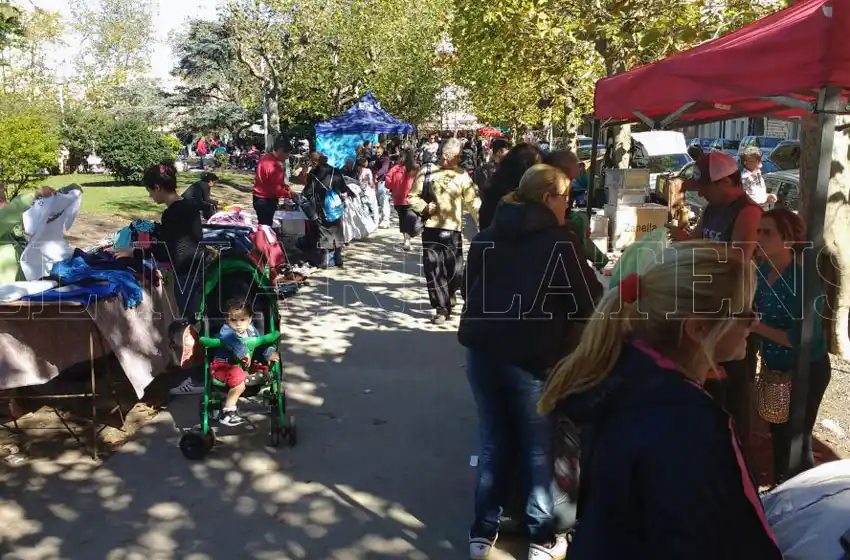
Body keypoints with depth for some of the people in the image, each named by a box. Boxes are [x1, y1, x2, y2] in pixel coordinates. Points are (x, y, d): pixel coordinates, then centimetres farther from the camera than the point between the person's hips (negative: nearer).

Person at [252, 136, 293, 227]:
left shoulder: (265, 158, 6)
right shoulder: (274, 166, -25)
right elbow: (277, 190, -24)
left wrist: (283, 185, 9)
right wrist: (290, 194, -12)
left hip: (259, 198, 10)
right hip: (267, 201, -10)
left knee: (263, 225, 17)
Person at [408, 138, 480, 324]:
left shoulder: (461, 175, 4)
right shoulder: (427, 171, 2)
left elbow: (472, 202, 2)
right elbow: (413, 196, 5)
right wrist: (424, 207, -13)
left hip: (453, 229, 0)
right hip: (431, 228, 0)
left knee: (456, 270, -2)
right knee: (434, 270, 0)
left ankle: (449, 293, 32)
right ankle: (441, 308, 11)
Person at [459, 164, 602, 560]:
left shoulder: (487, 237, 9)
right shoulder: (561, 241, -10)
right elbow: (588, 302, -6)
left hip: (483, 351, 5)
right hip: (532, 357, -5)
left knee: (494, 443, 16)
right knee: (539, 450, 11)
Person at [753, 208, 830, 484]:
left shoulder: (804, 280, -26)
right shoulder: (762, 270, -3)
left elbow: (804, 339, -29)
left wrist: (757, 327, -25)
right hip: (776, 369, 8)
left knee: (797, 439, 5)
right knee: (778, 433, 22)